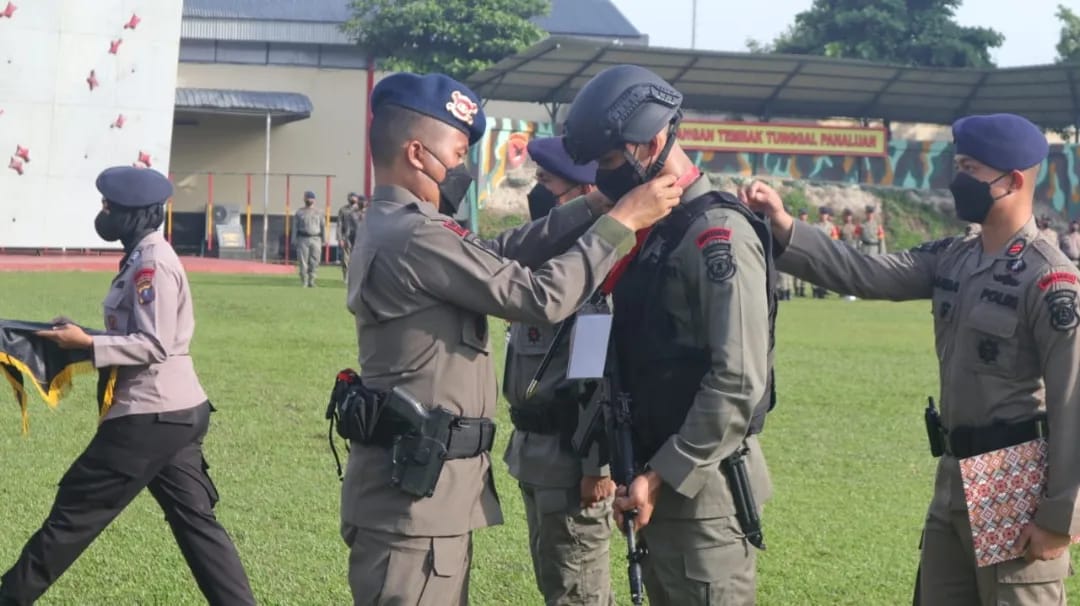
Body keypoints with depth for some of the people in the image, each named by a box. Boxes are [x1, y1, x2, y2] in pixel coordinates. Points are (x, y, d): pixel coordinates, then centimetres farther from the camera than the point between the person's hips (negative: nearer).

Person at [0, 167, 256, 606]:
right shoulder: (145, 257, 13)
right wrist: (79, 335, 9)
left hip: (151, 415, -10)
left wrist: (87, 344, -19)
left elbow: (155, 344, -21)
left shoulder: (151, 263, -16)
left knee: (76, 511, 1)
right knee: (195, 520, 9)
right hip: (175, 412, 10)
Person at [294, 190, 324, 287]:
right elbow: (296, 227, 10)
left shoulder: (318, 212, 13)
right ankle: (304, 282, 1)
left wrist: (323, 240, 6)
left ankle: (311, 281, 5)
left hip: (316, 239, 1)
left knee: (314, 262, -3)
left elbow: (322, 227, 13)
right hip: (303, 239, -1)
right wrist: (294, 241, 4)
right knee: (303, 261, -5)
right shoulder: (299, 212, 11)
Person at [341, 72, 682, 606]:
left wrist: (596, 205, 5)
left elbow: (503, 252, 13)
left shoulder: (396, 227, 15)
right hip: (415, 482, -11)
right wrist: (622, 221, -10)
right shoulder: (413, 238, -19)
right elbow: (541, 296, -18)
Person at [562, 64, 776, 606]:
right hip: (659, 479, 9)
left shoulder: (718, 235, -15)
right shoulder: (652, 232, 14)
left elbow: (738, 384, -21)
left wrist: (664, 477, -19)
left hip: (702, 487, -9)